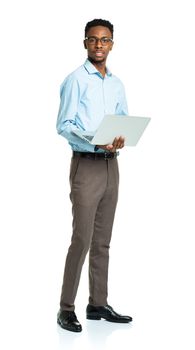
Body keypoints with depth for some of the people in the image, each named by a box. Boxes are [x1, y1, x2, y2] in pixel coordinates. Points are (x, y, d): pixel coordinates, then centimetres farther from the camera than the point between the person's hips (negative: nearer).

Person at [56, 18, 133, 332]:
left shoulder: (117, 84, 14)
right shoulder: (75, 80, -6)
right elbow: (63, 125, -11)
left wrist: (121, 139, -6)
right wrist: (96, 143, -24)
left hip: (111, 164, 6)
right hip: (86, 164, -6)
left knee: (102, 240, 10)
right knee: (82, 239, -8)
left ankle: (98, 303, 18)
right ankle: (66, 309, 0)